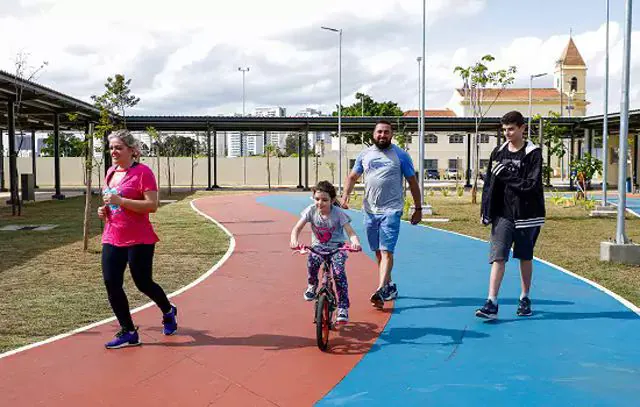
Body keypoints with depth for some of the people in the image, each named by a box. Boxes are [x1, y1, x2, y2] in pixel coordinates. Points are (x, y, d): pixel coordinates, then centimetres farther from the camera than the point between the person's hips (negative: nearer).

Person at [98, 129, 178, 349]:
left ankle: (169, 312, 34)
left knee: (143, 283, 3)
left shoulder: (143, 172, -11)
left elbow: (152, 205, -19)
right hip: (111, 239, 7)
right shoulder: (110, 172, 12)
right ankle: (128, 333, 14)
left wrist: (121, 201, -24)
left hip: (139, 240, -7)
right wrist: (105, 209, 6)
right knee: (111, 284, 0)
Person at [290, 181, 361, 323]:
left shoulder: (338, 213, -15)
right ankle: (312, 285, 2)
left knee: (339, 272, -24)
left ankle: (343, 308, -12)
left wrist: (355, 242, -44)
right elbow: (297, 228, -12)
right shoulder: (311, 210, -10)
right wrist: (294, 241, -34)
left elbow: (351, 232, -20)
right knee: (312, 260, -31)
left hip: (336, 247, -2)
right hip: (318, 246, 2)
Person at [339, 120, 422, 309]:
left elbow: (413, 182, 4)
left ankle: (380, 291, -20)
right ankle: (389, 286, 29)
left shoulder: (401, 155, 1)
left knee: (386, 251, -14)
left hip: (391, 210, -5)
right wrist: (345, 196, -3)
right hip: (370, 210, 5)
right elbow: (352, 177, 15)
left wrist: (418, 209, 3)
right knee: (378, 252, 13)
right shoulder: (365, 154, 10)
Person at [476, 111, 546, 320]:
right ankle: (492, 304, -8)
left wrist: (506, 175, -19)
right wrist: (486, 211, 5)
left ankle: (525, 299, 27)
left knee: (525, 257, 11)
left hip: (526, 214, -2)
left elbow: (531, 185, -16)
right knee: (498, 257, -6)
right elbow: (489, 183, 9)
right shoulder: (498, 152, 6)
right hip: (502, 214, 2)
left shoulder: (533, 153, -6)